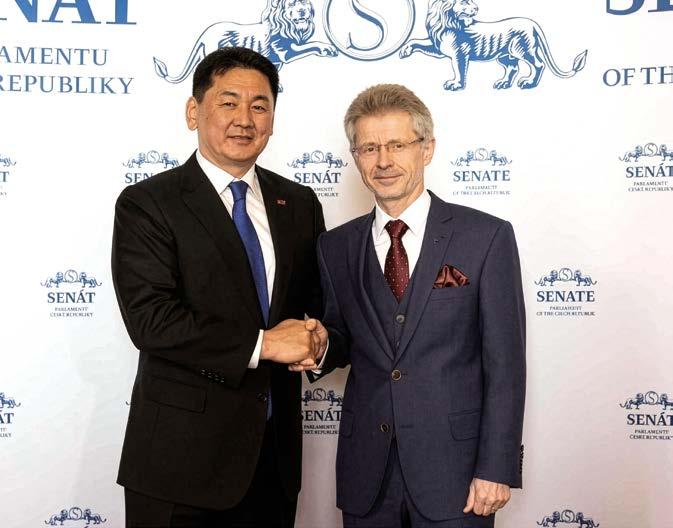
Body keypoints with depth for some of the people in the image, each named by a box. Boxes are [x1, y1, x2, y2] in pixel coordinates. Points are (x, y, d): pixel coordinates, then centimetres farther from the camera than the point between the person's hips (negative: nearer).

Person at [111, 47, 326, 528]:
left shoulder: (299, 203, 8)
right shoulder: (146, 204, -8)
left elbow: (323, 298, 13)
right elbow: (149, 318, -17)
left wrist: (317, 339, -10)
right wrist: (262, 344, -19)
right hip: (182, 453, -4)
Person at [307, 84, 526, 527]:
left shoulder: (487, 236, -5)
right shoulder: (336, 246, 6)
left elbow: (504, 362, -7)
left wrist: (496, 469, -10)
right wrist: (320, 346, -10)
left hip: (453, 472, -3)